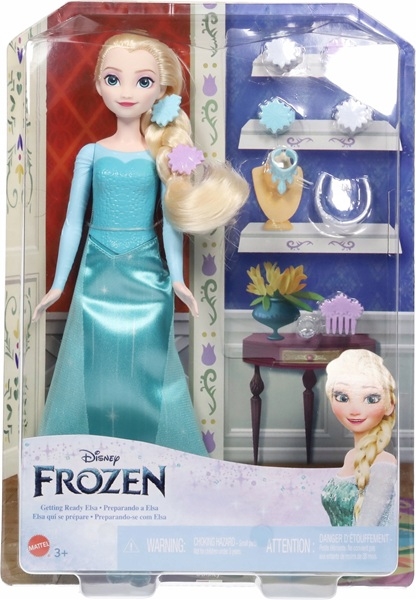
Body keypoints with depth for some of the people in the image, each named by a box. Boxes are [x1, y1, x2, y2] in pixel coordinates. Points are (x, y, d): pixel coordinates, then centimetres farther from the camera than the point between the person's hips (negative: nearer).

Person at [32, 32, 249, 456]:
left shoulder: (163, 155, -1)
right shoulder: (91, 153, 1)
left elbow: (172, 218, 2)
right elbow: (73, 220, 4)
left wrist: (176, 279, -4)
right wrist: (58, 284, 4)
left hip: (145, 274, 0)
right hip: (98, 274, 1)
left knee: (146, 373, 5)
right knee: (95, 373, 5)